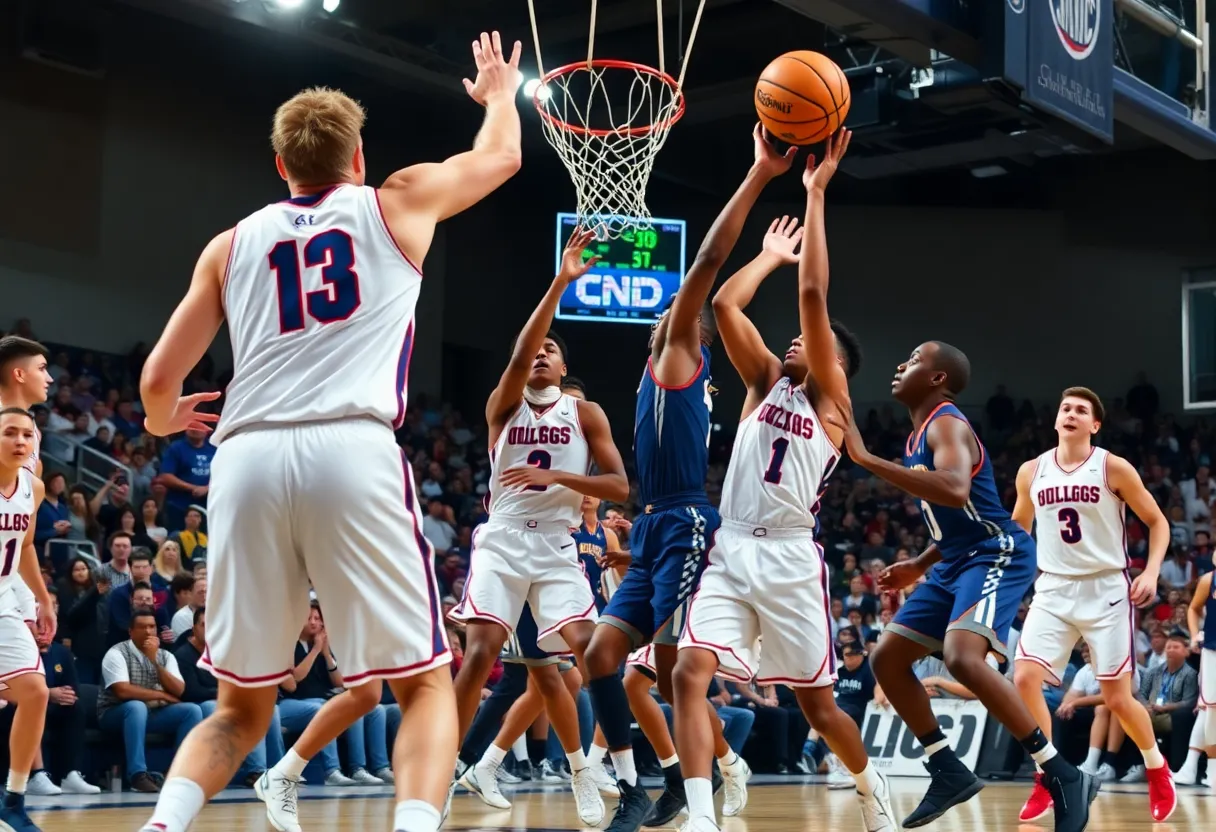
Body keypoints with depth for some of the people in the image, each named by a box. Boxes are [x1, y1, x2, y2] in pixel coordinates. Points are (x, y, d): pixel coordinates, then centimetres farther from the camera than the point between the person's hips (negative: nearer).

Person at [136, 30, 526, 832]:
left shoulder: (231, 244, 22)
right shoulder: (399, 202, 19)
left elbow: (158, 380, 21)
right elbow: (502, 156, 37)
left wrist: (163, 420, 44)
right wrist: (500, 91, 58)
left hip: (248, 459, 3)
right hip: (352, 454, -3)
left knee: (242, 706, 16)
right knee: (424, 682, 7)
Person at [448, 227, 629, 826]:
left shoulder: (586, 414, 6)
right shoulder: (503, 406, 3)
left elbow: (619, 487, -2)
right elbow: (519, 353, -18)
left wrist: (554, 475, -17)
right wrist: (560, 282, -26)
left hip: (557, 546, 1)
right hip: (503, 540, -1)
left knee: (589, 654, -11)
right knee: (480, 653, -14)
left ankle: (582, 770, 6)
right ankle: (445, 768, -4)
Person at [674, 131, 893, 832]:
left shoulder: (831, 395, 3)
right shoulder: (767, 382, 17)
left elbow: (813, 295, -8)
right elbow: (724, 304, 9)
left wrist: (816, 195, -7)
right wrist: (773, 253, 21)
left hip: (790, 557, -4)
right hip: (731, 552, 4)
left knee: (817, 703, 7)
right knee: (690, 674, -17)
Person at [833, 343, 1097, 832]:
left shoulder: (946, 423, -14)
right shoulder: (918, 436, 16)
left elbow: (956, 492, -36)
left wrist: (867, 459, -35)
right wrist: (919, 566, 21)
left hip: (997, 555, -10)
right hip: (957, 563, 10)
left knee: (962, 656, -31)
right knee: (886, 659, 8)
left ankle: (1063, 777, -22)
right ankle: (949, 771, 15)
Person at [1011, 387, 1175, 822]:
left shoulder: (1114, 468, -7)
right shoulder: (1031, 472, 3)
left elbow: (1157, 521, 1)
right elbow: (1019, 524, 20)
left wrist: (1151, 572, -12)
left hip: (1105, 590, -3)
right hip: (1053, 590, 3)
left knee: (1117, 698, -1)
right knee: (1024, 680, -15)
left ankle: (1157, 768, 28)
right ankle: (1047, 779, 0)